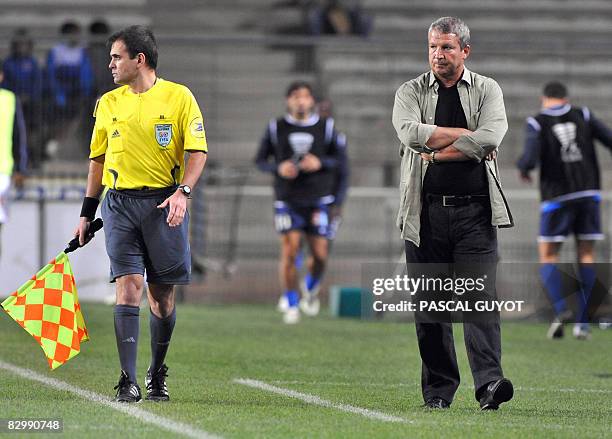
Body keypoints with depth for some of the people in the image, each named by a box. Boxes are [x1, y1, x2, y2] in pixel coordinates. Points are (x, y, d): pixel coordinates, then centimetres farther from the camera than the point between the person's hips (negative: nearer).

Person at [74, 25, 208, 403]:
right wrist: (87, 215, 17)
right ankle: (129, 382, -15)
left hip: (165, 203, -2)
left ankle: (157, 375, 21)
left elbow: (198, 152, -3)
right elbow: (98, 159, 19)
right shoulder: (108, 103, 11)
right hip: (119, 202, 2)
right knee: (128, 284, -11)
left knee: (162, 293, 3)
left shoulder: (178, 96, 0)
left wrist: (183, 192, -18)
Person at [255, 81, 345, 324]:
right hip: (287, 201, -1)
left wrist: (320, 163, -15)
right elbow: (260, 160, 6)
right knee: (289, 251, -10)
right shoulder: (276, 128, 1)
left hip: (317, 201, 1)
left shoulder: (325, 126, 1)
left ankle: (312, 286, 31)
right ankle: (291, 305, 2)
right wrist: (278, 168, -15)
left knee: (320, 255, -2)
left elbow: (339, 157, 5)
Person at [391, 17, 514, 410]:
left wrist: (435, 152, -9)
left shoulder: (487, 90, 8)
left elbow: (491, 138, -11)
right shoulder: (411, 92, 10)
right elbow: (410, 132, -11)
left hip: (474, 211, -1)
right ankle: (438, 390, 7)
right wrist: (466, 135, -10)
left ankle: (489, 382, -21)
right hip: (426, 211, 1)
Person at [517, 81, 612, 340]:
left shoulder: (537, 123, -3)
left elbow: (530, 159, -15)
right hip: (588, 194, 2)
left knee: (547, 257, 8)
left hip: (558, 199, -2)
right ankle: (582, 323, 1)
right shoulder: (583, 116, 5)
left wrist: (522, 168, 8)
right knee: (586, 257, 9)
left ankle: (561, 309, -17)